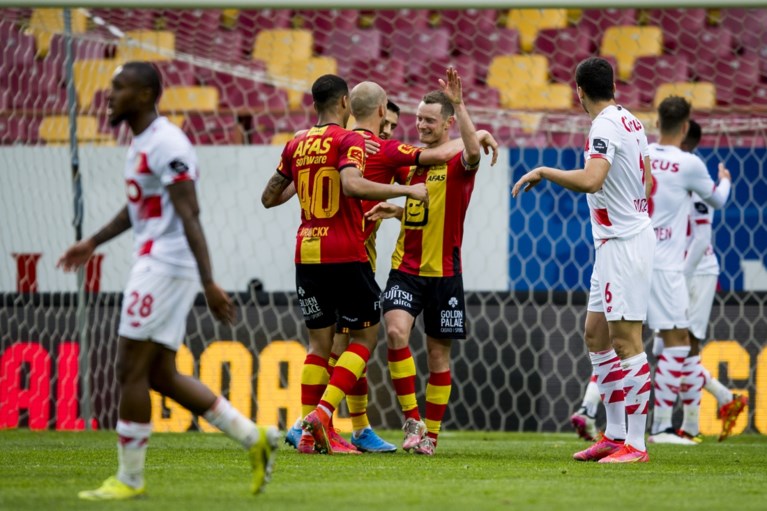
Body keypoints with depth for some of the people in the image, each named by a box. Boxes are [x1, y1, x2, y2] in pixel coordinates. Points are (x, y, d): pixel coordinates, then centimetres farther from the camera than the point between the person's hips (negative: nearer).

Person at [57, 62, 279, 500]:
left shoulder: (166, 144, -16)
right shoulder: (142, 143, 15)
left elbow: (189, 215, -23)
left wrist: (208, 282, -28)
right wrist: (93, 243, 39)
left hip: (165, 266, -10)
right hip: (155, 264, 10)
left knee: (131, 370, -4)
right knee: (161, 375, 11)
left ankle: (129, 479, 4)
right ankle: (254, 438, 14)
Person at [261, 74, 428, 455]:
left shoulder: (296, 145, 10)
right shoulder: (349, 140, -7)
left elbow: (269, 198, 18)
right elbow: (352, 184, -26)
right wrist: (406, 190, -20)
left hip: (307, 254, 6)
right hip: (346, 255, -6)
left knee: (319, 342, 10)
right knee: (366, 335, 6)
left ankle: (309, 433, 1)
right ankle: (323, 412, -10)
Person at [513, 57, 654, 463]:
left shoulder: (605, 128, -16)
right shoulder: (630, 122, 12)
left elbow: (590, 180, -32)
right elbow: (647, 185, 20)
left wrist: (543, 172, -20)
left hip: (623, 243, -10)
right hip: (614, 244, 10)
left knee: (626, 342, -10)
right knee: (596, 337, 14)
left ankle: (635, 445, -11)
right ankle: (614, 435, 17)